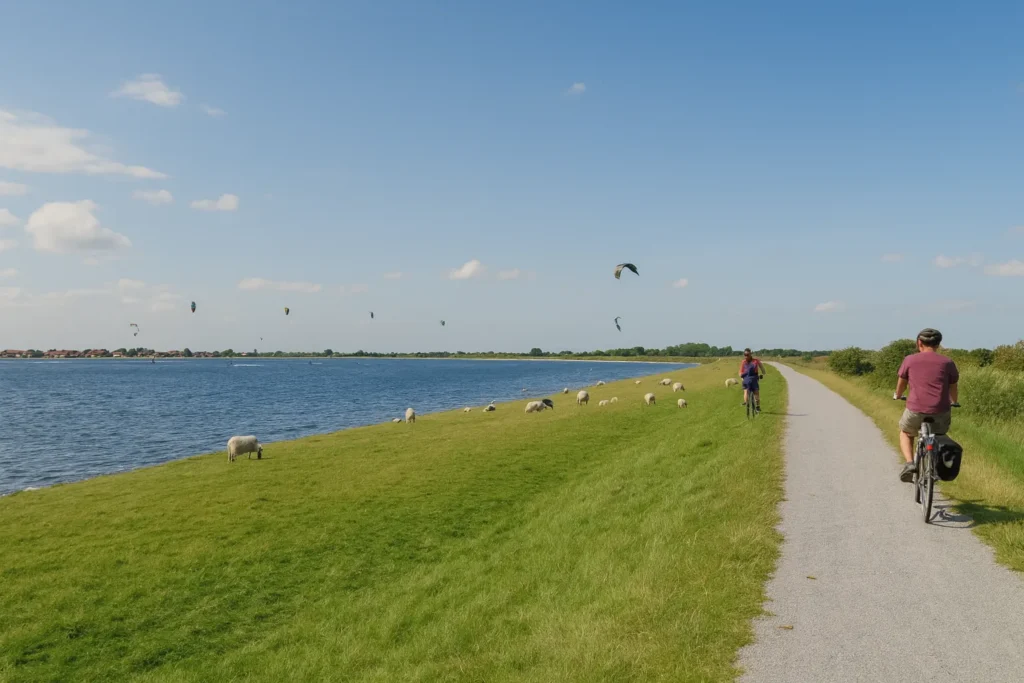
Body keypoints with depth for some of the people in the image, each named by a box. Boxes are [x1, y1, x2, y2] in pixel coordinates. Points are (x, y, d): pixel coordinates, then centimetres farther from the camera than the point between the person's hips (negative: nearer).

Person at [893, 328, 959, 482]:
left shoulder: (910, 360, 4)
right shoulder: (947, 362, 6)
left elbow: (901, 384, 19)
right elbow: (953, 388, 19)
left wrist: (897, 396, 41)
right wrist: (953, 402, 41)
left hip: (915, 411, -1)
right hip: (940, 412, 1)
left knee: (906, 433, 27)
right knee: (938, 438, 31)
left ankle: (909, 463, 6)